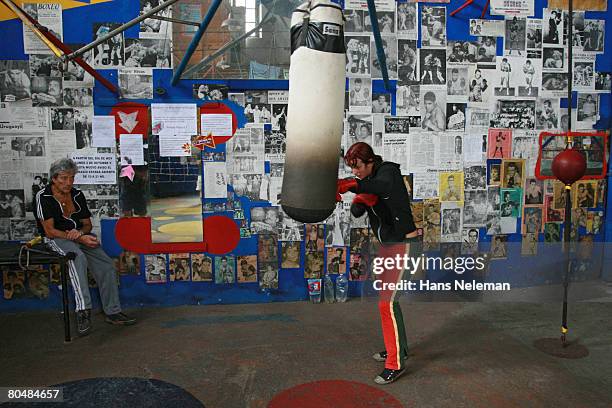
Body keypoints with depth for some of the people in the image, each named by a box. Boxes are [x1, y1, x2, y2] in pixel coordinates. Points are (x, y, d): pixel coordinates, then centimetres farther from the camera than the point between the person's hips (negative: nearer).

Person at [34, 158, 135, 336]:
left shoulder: (77, 195, 10)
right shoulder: (43, 196, -6)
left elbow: (88, 224, 14)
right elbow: (49, 230, -13)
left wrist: (80, 232, -12)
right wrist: (81, 239, -20)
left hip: (81, 236, 6)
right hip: (56, 239, -5)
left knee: (106, 265, -14)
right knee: (77, 257, -37)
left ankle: (112, 312, -7)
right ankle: (83, 311, -44)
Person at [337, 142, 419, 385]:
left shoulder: (388, 171, -18)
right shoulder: (367, 181, 7)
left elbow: (383, 186, -43)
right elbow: (357, 212, 3)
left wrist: (350, 185, -58)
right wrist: (360, 201, -20)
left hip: (403, 244, -9)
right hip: (387, 244, 9)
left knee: (386, 302, -11)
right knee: (388, 298, 18)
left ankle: (396, 363, 1)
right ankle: (398, 348, 35)